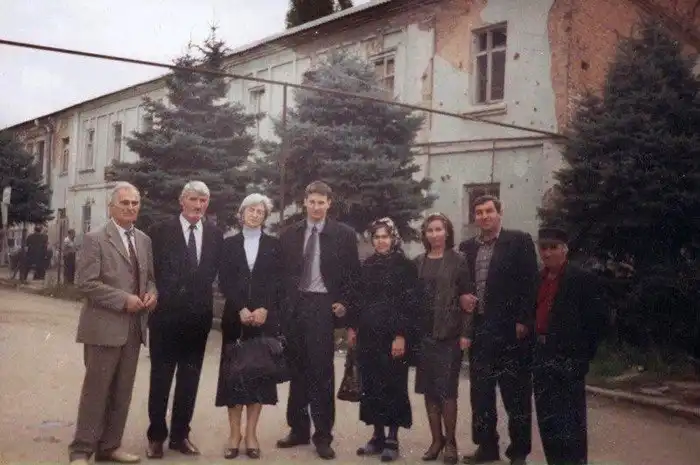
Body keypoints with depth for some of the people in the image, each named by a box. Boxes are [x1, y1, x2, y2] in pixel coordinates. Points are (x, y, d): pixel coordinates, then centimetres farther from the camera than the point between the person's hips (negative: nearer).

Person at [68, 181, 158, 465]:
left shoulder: (144, 240, 13)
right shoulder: (95, 239, -7)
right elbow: (85, 283, -13)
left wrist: (151, 293, -2)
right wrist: (124, 299, -17)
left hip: (134, 327, 6)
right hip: (104, 326, -6)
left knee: (122, 390, 11)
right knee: (96, 389, -1)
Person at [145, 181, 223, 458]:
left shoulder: (215, 234, 5)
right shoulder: (160, 231, -4)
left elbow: (214, 271, 11)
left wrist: (202, 296, 3)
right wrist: (162, 299, -6)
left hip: (198, 316, 3)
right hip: (166, 314, -3)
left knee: (190, 379, 11)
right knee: (160, 378, 6)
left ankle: (180, 434, 23)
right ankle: (156, 436, 19)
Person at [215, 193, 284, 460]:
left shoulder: (273, 245, 7)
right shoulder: (230, 244, 8)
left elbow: (278, 282, 1)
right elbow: (224, 282, 1)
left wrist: (263, 310, -13)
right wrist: (241, 309, -12)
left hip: (265, 317, 0)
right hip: (236, 317, 0)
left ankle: (251, 434, 7)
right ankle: (234, 434, 6)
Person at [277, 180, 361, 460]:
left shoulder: (344, 234, -1)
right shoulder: (290, 234, 8)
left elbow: (353, 273, 1)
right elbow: (283, 271, 11)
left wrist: (345, 303, -7)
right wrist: (284, 302, 3)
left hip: (323, 306, -3)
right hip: (295, 306, 4)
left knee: (322, 371, -1)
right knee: (298, 370, 11)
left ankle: (323, 435, 8)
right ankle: (299, 429, 22)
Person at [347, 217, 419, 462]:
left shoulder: (405, 265, -5)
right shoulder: (367, 265, 10)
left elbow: (410, 304, -10)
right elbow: (359, 298, 14)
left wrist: (401, 335, -16)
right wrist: (353, 327, 9)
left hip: (393, 334, -5)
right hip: (368, 334, 5)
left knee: (393, 385, 1)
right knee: (371, 384, 8)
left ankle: (392, 439, 10)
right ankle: (377, 436, 18)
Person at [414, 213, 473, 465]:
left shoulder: (457, 260, -3)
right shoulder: (419, 262, 9)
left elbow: (467, 298, -5)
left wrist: (465, 333, -12)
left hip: (448, 334, -4)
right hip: (423, 334, 4)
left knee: (447, 388, -1)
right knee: (429, 389, 7)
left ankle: (450, 441, 12)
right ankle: (436, 439, 18)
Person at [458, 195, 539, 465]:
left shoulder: (519, 241, -3)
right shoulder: (467, 247, 12)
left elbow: (530, 283, -7)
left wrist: (523, 321, -14)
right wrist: (462, 297, -5)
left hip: (511, 329, -5)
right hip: (478, 329, 5)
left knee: (516, 393, 3)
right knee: (480, 392, 11)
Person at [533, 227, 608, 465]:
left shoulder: (583, 279, -7)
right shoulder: (539, 280, 13)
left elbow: (597, 319, -10)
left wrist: (583, 355, -12)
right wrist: (534, 349, 9)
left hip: (568, 359, -7)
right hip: (542, 358, 7)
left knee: (570, 420, -3)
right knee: (546, 419, 12)